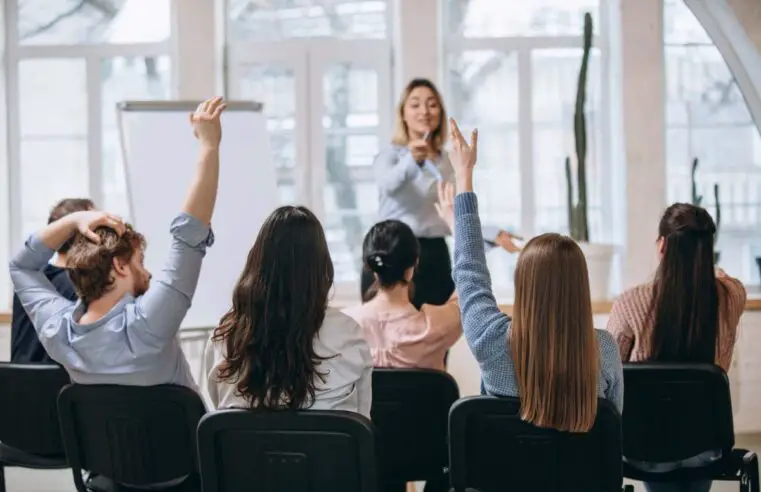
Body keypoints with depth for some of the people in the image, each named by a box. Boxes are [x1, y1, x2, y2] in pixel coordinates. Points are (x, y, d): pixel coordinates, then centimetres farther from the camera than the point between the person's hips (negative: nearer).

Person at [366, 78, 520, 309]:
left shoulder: (447, 162, 16)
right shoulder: (390, 155, -1)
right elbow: (388, 183, -25)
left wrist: (493, 234, 5)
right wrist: (411, 160, -45)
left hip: (434, 257, 5)